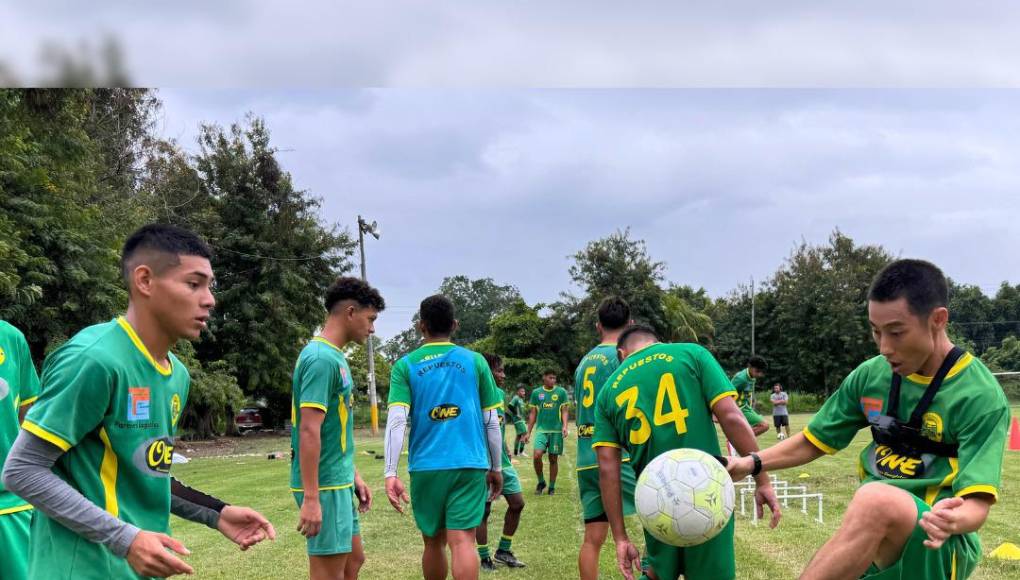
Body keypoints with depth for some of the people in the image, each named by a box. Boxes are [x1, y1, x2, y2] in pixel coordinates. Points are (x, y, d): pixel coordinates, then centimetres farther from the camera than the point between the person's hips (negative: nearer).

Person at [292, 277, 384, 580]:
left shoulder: (334, 356, 12)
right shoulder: (322, 358, -18)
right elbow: (309, 432, -23)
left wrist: (353, 476, 20)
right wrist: (310, 498, -25)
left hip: (339, 481, 10)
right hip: (325, 485, -10)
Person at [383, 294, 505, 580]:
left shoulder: (405, 366, 3)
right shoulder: (475, 361, 6)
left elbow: (396, 421, -7)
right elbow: (491, 422, 8)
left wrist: (391, 474, -9)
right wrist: (496, 468, 17)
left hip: (425, 467, 1)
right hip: (469, 465, 0)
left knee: (433, 542, 15)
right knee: (462, 540, -6)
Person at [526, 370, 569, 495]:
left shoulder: (561, 392, 3)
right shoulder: (536, 393, 7)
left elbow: (564, 411, 3)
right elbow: (533, 414, 12)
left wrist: (564, 426, -13)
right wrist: (528, 432, 10)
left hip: (556, 430, -1)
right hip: (541, 430, 1)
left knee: (553, 459, 4)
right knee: (536, 456, -15)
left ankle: (552, 487, 17)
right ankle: (541, 481, 6)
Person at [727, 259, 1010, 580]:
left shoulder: (981, 396, -12)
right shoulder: (871, 375, 4)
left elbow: (977, 502, -17)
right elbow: (814, 441, 15)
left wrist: (953, 521, -39)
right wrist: (751, 463, 0)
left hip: (938, 546, -6)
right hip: (875, 544, 6)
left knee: (876, 498, -35)